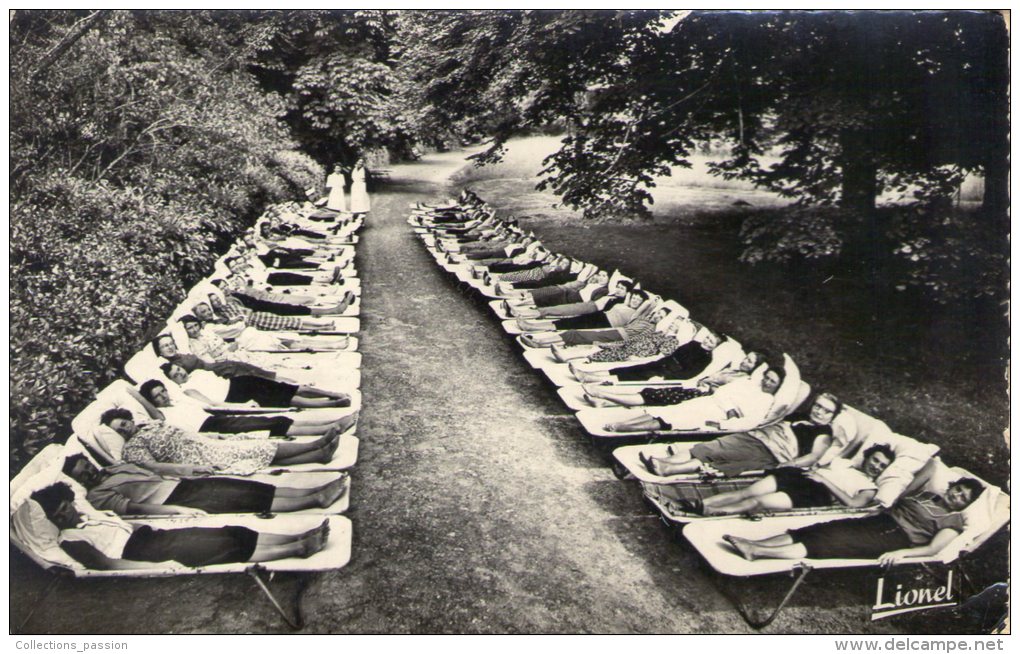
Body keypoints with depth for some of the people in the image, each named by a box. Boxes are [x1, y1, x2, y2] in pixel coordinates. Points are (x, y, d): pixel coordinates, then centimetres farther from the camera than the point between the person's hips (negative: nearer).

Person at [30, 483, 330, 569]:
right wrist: (160, 567, -29)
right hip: (148, 551, -8)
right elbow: (105, 563, -18)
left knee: (231, 534, -6)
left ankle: (299, 539, -8)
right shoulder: (69, 539, -5)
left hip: (154, 535, 8)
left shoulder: (91, 515, 21)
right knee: (230, 547, -15)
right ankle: (299, 548, -14)